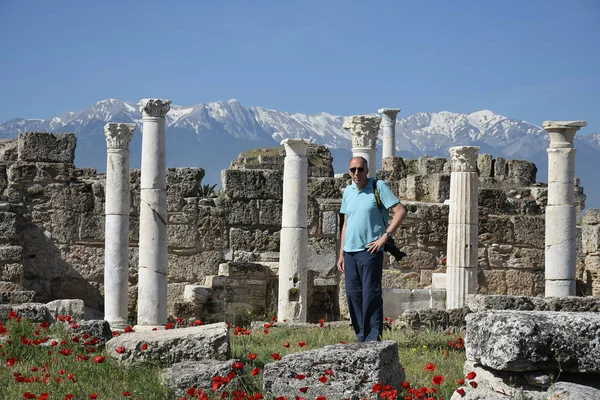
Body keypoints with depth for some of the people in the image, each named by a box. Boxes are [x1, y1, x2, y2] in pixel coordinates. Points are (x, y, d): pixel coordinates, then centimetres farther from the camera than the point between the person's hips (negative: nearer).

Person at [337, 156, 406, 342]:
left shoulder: (379, 187, -4)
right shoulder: (348, 191, 14)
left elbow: (401, 211, -9)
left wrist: (385, 237, -14)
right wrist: (341, 254, 15)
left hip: (370, 251, -6)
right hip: (350, 251, 6)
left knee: (371, 295, -8)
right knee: (353, 295, 6)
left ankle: (373, 338, -5)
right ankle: (361, 338, 15)